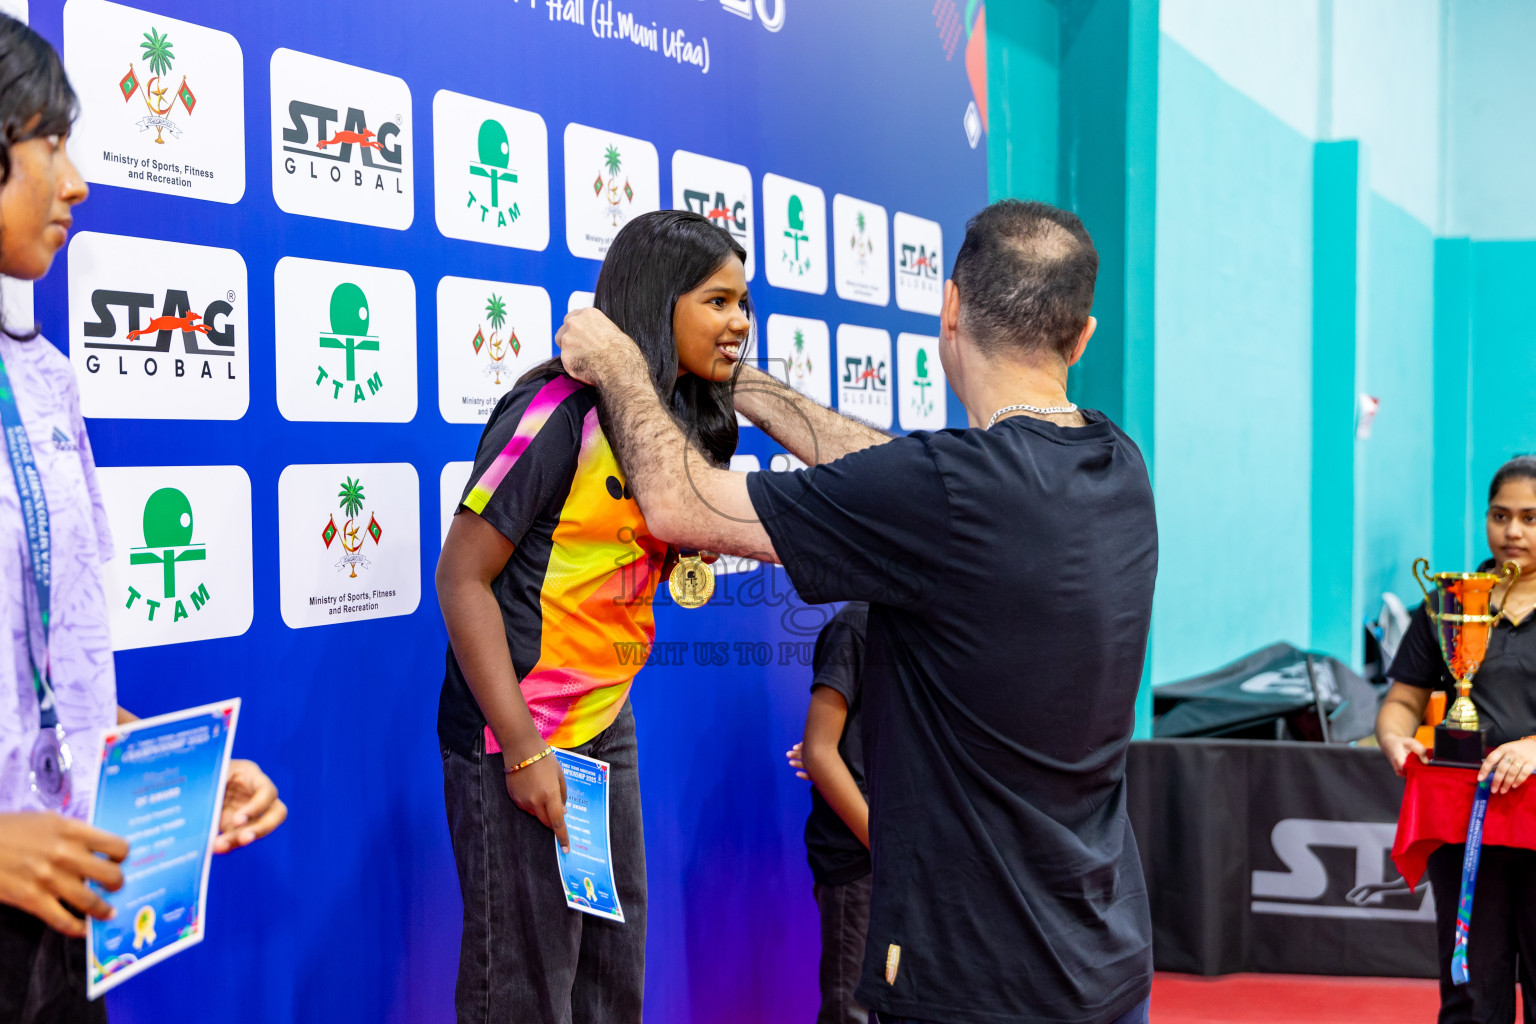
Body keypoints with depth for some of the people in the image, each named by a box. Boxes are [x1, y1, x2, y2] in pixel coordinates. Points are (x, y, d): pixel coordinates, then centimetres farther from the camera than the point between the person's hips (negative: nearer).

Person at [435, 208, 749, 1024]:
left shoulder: (679, 420, 7)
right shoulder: (562, 408, -17)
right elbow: (462, 575, -18)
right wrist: (523, 749, -20)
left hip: (608, 729, 8)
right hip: (518, 741, -8)